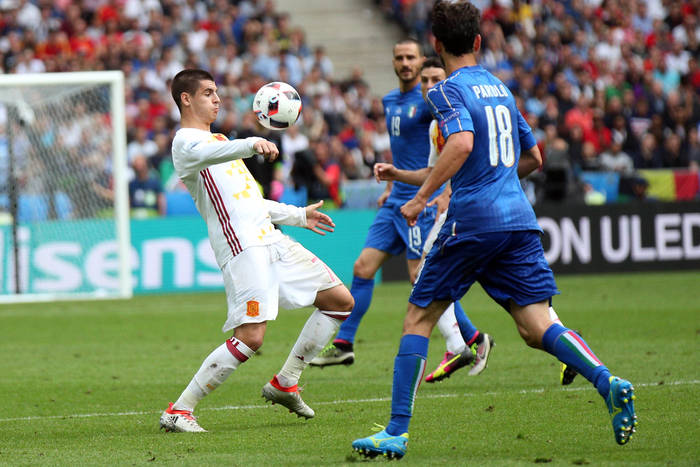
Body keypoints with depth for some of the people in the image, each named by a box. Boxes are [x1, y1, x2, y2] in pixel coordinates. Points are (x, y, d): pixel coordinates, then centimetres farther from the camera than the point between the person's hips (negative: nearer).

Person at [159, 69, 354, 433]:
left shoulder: (218, 140, 27)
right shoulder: (185, 142, -5)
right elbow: (207, 154, -31)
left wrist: (296, 215, 35)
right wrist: (252, 144, -48)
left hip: (269, 239, 10)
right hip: (242, 248, -10)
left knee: (340, 301, 10)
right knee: (251, 337, -21)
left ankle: (284, 385, 15)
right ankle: (178, 412, -13)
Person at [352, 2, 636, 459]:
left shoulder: (448, 91, -4)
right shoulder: (500, 87, 19)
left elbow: (462, 144, -23)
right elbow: (533, 157, 26)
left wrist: (421, 197, -17)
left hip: (472, 220, -6)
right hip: (519, 218, 6)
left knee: (418, 319, 6)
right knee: (537, 327, -1)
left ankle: (397, 432, 4)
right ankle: (608, 382, -26)